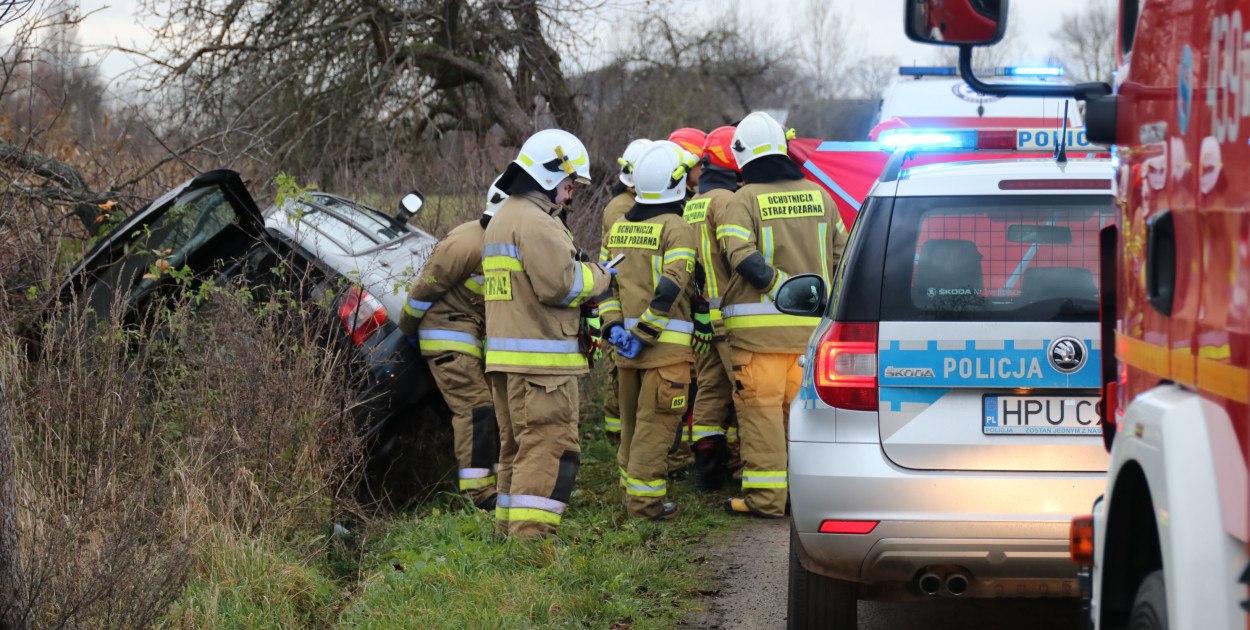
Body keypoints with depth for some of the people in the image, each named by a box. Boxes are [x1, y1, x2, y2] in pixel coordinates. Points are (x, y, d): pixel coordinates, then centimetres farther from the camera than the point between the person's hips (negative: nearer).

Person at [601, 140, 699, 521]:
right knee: (656, 422, -4)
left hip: (627, 344, 7)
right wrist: (645, 332, -17)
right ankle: (645, 500, -5)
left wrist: (614, 325, 3)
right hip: (666, 345, -7)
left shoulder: (618, 228, 12)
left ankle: (632, 488, 24)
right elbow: (671, 287, -19)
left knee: (633, 419, 16)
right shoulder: (677, 229, -10)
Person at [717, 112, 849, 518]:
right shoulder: (818, 195, 10)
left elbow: (742, 256, -19)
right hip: (812, 324, 5)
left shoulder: (745, 200, -6)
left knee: (762, 408, -2)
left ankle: (766, 496, -2)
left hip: (760, 325, -5)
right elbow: (842, 253, 15)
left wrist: (781, 287, -16)